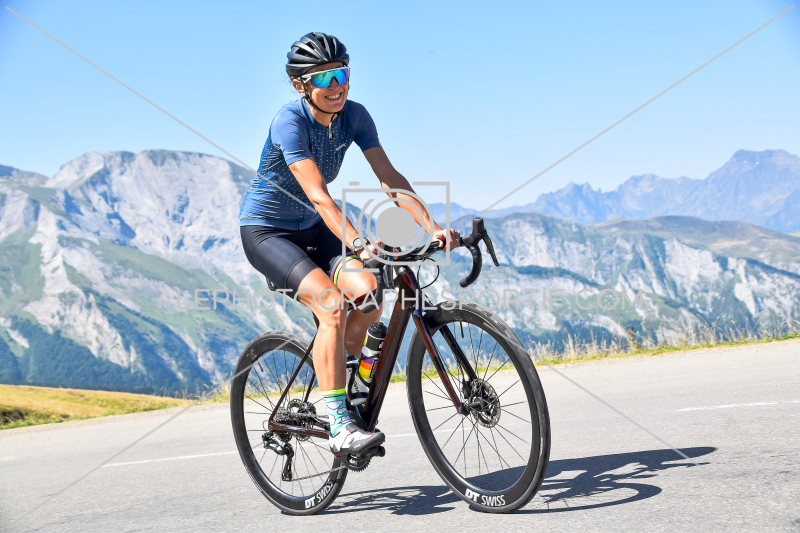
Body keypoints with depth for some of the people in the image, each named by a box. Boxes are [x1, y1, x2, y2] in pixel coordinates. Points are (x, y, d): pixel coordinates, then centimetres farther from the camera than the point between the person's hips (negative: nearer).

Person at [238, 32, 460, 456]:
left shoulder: (353, 116, -9)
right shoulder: (290, 122, -27)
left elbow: (390, 178, -13)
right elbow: (318, 196, -38)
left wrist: (432, 227, -25)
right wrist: (357, 243, -51)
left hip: (310, 229, 6)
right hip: (264, 230, -6)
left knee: (368, 292, -20)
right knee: (331, 305, -27)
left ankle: (340, 375, 7)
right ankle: (339, 428, -24)